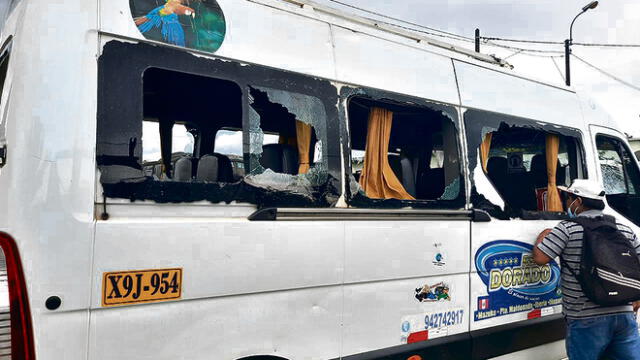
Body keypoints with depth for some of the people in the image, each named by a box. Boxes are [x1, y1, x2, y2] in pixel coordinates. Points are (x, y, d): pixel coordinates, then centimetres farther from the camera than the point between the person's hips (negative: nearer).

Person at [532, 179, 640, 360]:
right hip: (624, 314, 5)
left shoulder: (567, 228, -7)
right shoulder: (625, 230, 11)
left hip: (586, 319, -5)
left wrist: (542, 236, 10)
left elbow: (539, 258, -9)